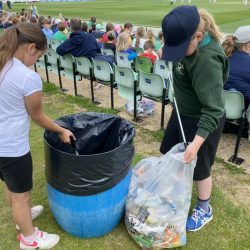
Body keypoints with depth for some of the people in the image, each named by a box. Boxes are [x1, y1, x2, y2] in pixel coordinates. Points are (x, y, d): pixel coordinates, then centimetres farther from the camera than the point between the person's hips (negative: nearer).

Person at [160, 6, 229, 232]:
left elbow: (213, 108, -33)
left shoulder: (207, 60, -34)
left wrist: (197, 142, -37)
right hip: (183, 110, 9)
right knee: (170, 153, 23)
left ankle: (204, 210, 33)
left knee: (198, 166, 8)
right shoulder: (188, 40, -9)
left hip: (203, 119, -9)